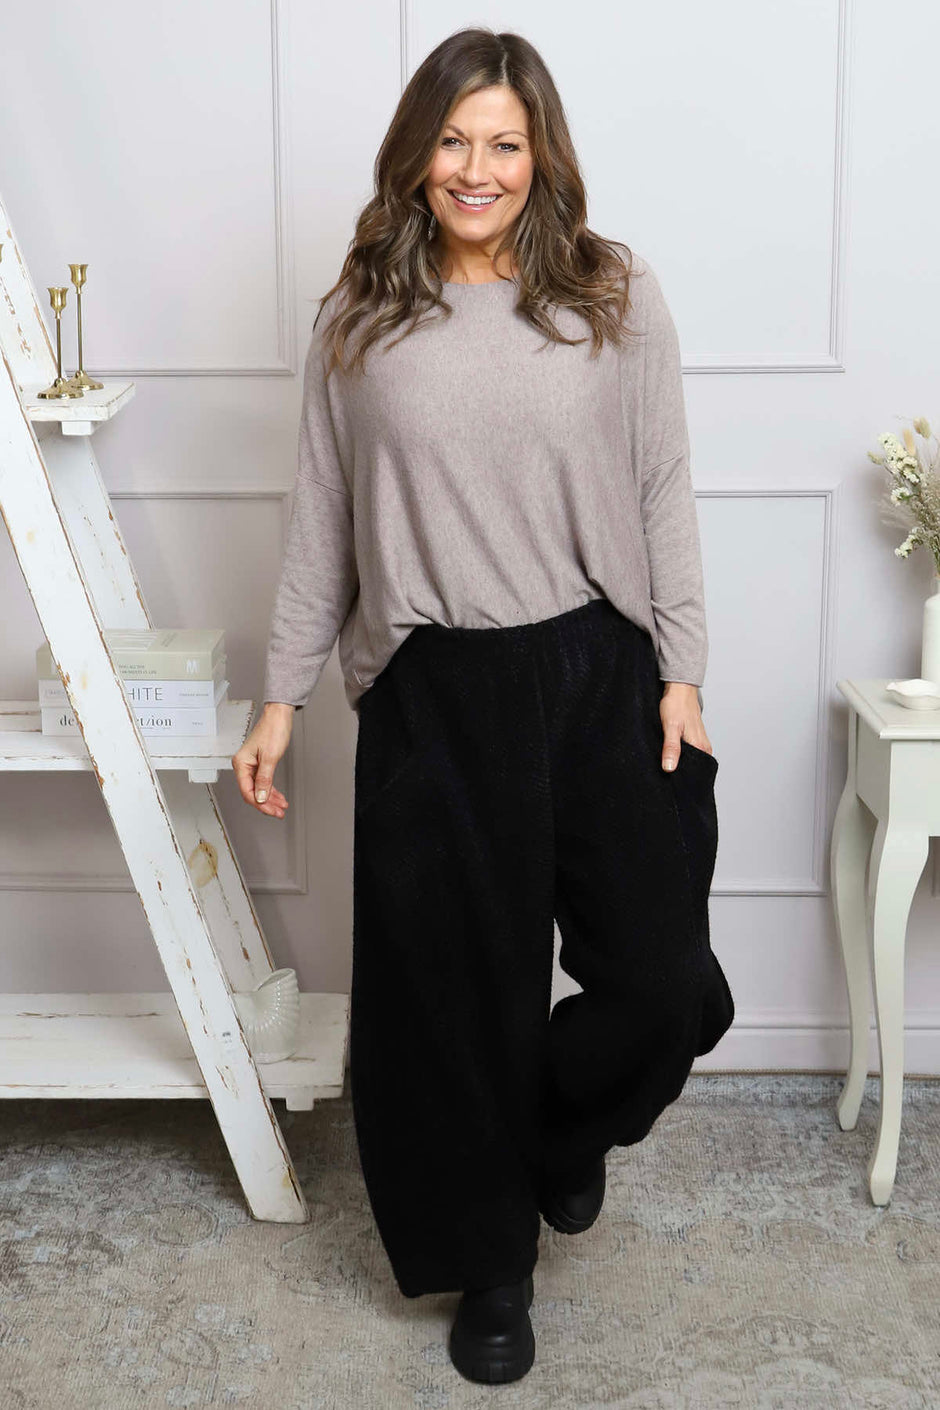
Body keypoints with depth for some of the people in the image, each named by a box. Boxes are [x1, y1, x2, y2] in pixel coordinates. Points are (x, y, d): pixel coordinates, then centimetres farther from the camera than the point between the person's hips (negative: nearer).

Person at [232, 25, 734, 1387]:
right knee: (460, 993, 8)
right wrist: (282, 696, 7)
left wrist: (681, 674, -2)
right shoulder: (360, 318, 3)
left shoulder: (618, 295, 1)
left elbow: (664, 493, 3)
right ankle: (491, 1258, 30)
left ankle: (566, 1125, 35)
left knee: (664, 985, 0)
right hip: (433, 697, 0)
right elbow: (323, 516, 7)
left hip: (599, 677, 0)